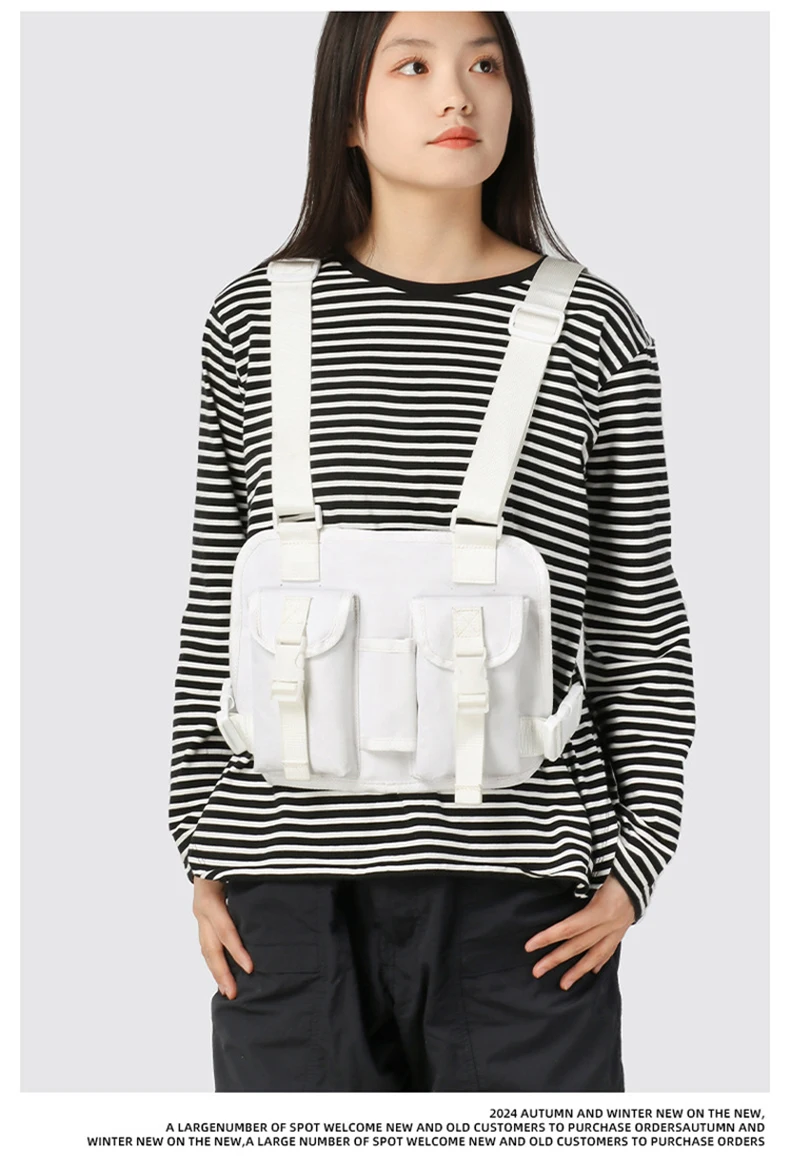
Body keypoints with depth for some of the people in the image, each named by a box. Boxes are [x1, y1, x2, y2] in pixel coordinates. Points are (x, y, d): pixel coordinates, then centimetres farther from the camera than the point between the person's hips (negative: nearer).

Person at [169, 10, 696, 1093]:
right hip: (292, 883, 1)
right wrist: (205, 858, 7)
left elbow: (643, 623, 6)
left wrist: (637, 858, 0)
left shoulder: (592, 331, 3)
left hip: (519, 885, 0)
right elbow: (216, 602, 9)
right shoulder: (255, 322, 5)